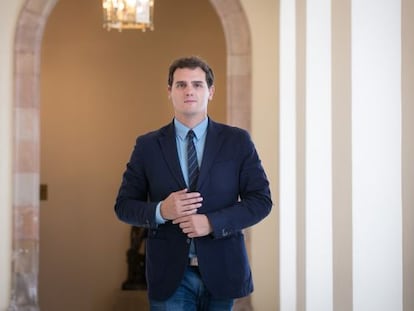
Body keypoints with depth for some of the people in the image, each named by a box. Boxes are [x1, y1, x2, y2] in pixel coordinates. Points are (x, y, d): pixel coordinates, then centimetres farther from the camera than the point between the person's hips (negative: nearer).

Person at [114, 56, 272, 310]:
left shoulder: (237, 141, 2)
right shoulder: (147, 146, 3)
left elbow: (261, 200, -1)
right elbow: (124, 205, 5)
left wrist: (212, 223, -14)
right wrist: (160, 211, -15)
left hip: (221, 273, 1)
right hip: (170, 277, 0)